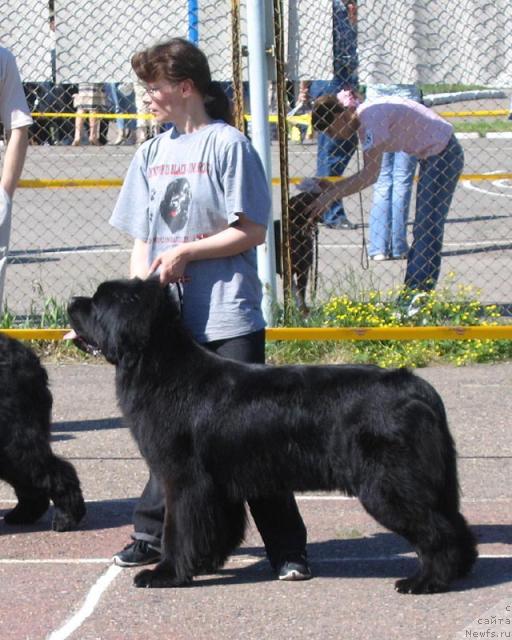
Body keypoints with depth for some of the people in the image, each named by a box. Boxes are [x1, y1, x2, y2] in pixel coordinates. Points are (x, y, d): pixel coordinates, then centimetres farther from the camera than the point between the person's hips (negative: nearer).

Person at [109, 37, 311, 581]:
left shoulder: (227, 144, -5)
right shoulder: (151, 154, 13)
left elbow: (252, 231, -8)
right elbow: (141, 240, 16)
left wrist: (186, 253, -13)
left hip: (228, 318, -5)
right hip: (168, 321, 5)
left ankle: (287, 547, 0)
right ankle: (153, 533, 21)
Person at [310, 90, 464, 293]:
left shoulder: (372, 117, -23)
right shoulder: (364, 118, 6)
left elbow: (371, 174, -27)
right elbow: (369, 172, 6)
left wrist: (331, 195, -23)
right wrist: (331, 188, -3)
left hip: (442, 154, -10)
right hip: (432, 156, 10)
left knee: (427, 230, -10)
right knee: (422, 230, 12)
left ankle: (417, 295, -10)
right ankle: (412, 291, 15)